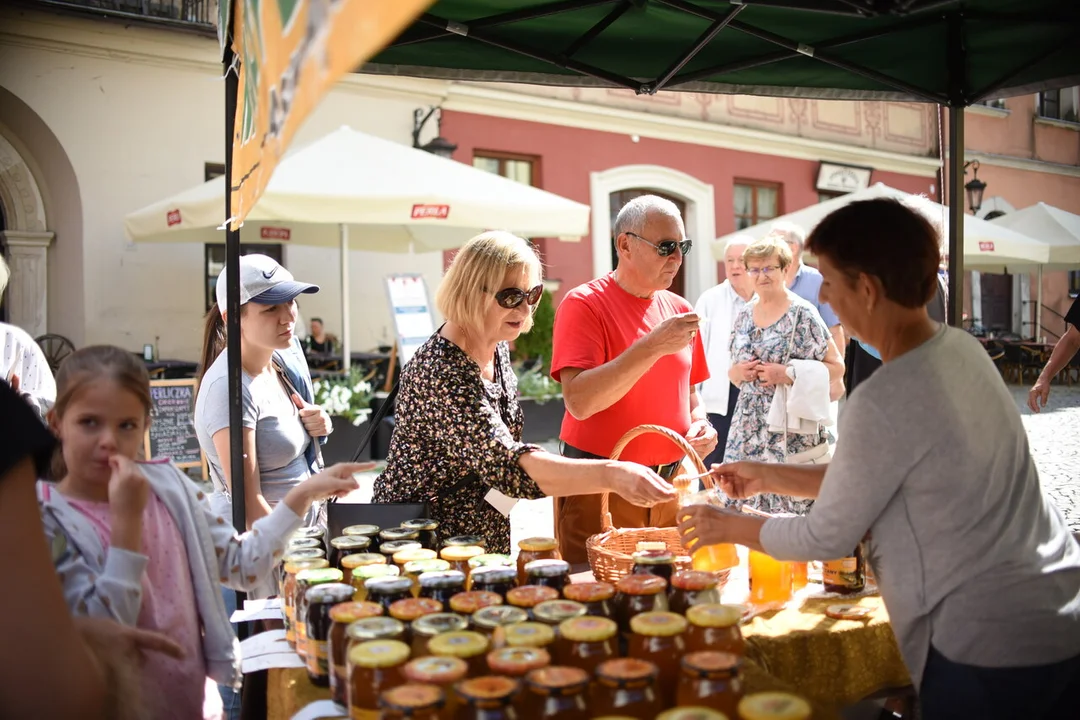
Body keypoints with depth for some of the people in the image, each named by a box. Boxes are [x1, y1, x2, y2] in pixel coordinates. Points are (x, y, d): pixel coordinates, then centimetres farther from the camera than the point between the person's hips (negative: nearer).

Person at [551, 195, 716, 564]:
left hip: (670, 486, 6)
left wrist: (700, 423, 0)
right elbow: (579, 401, -23)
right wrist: (653, 346, -26)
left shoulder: (679, 310, 9)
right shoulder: (584, 304, -11)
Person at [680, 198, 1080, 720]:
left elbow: (826, 537, -11)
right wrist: (770, 477, 14)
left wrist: (730, 527, 4)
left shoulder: (884, 401, -25)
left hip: (990, 647, -8)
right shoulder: (962, 349, 0)